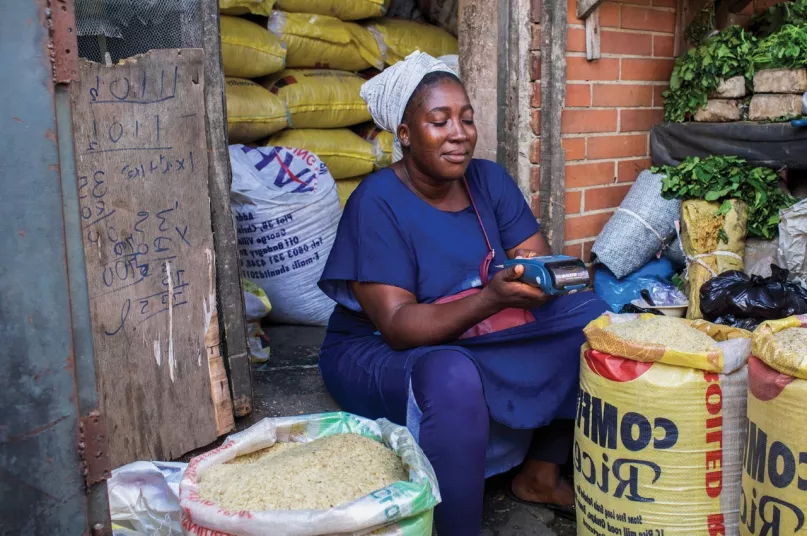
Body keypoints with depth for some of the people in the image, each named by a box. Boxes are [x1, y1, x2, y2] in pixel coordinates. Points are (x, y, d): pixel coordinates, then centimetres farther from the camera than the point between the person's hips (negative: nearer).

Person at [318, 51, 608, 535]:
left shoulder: (490, 180, -1)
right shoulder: (378, 201, -19)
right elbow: (398, 326, -25)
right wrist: (490, 297, -39)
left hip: (480, 337, 7)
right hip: (382, 353, -6)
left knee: (590, 317, -8)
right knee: (453, 378, -38)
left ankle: (540, 475, 4)